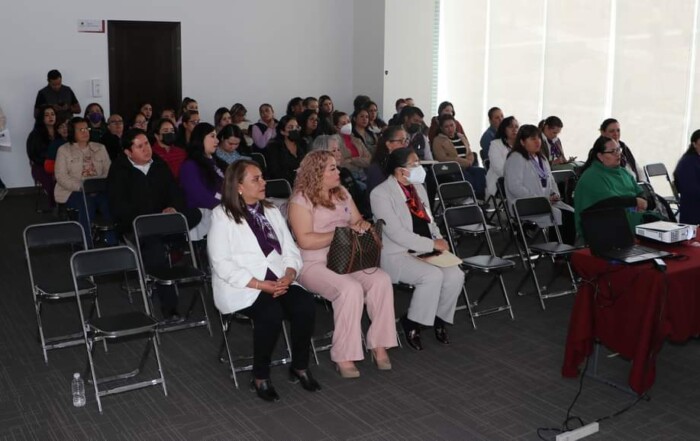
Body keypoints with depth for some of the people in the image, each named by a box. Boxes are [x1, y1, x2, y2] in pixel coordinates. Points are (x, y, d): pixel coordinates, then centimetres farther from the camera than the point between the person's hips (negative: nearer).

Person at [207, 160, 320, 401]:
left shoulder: (271, 211, 17)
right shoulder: (222, 216, -3)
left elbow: (291, 251, 12)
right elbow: (222, 264, -12)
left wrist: (288, 276, -10)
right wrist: (261, 285, -20)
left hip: (279, 283, 5)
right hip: (241, 287, -5)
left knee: (306, 305, -23)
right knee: (271, 313, -33)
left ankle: (300, 366, -2)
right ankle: (260, 376, -11)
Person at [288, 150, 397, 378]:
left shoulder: (342, 193, 16)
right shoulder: (301, 200, -6)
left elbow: (358, 221, 21)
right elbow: (305, 240, -16)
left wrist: (362, 225, -5)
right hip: (314, 264, -6)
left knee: (382, 280, -21)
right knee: (351, 288, -34)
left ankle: (379, 345, -14)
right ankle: (343, 356, -24)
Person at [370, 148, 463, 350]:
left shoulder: (418, 187, 13)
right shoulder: (380, 194, -12)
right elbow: (396, 233, -19)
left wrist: (439, 239, -1)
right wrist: (432, 244, -19)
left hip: (426, 251, 7)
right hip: (397, 255, -7)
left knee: (456, 275, -18)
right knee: (433, 276, -31)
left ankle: (439, 318, 5)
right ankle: (412, 323, -9)